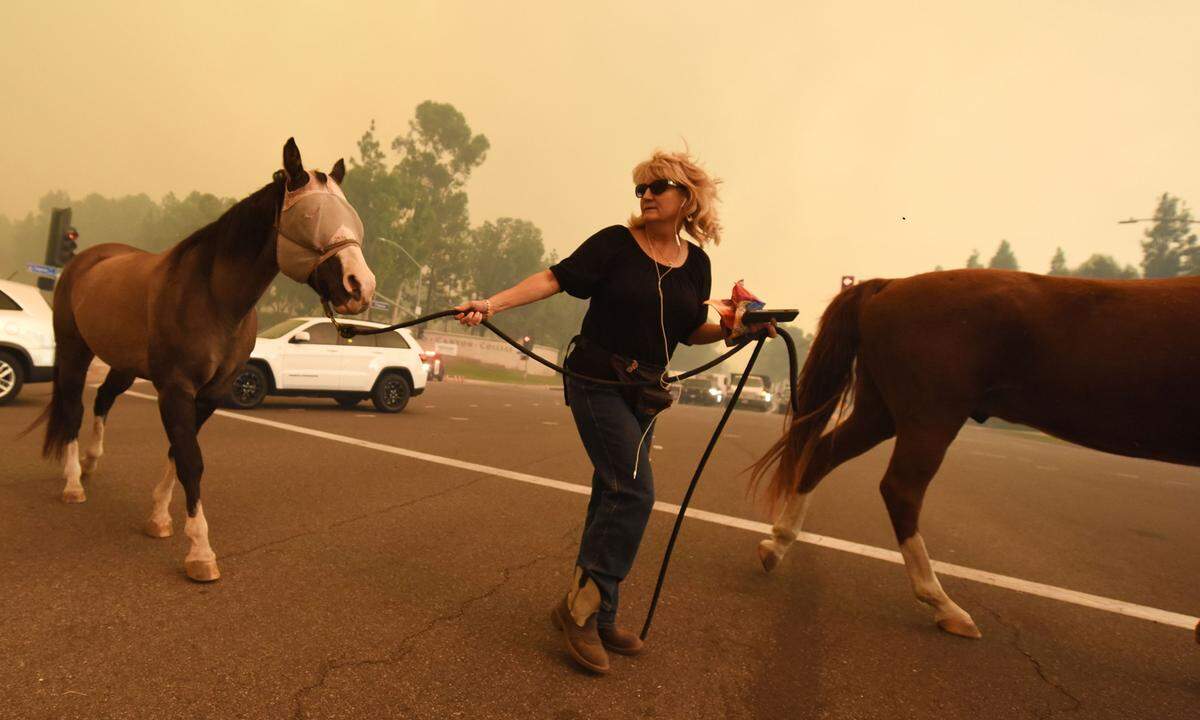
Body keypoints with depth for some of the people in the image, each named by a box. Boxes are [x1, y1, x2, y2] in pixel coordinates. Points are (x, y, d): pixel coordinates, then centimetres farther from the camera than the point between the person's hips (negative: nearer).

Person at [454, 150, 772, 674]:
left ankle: (594, 619, 24)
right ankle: (582, 607, 0)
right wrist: (493, 303, -25)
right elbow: (556, 278, -14)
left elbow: (691, 331, 13)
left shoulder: (696, 263, 6)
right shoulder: (615, 243, -8)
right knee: (633, 492, -15)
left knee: (614, 496, 11)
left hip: (645, 391, 6)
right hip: (597, 381, -6)